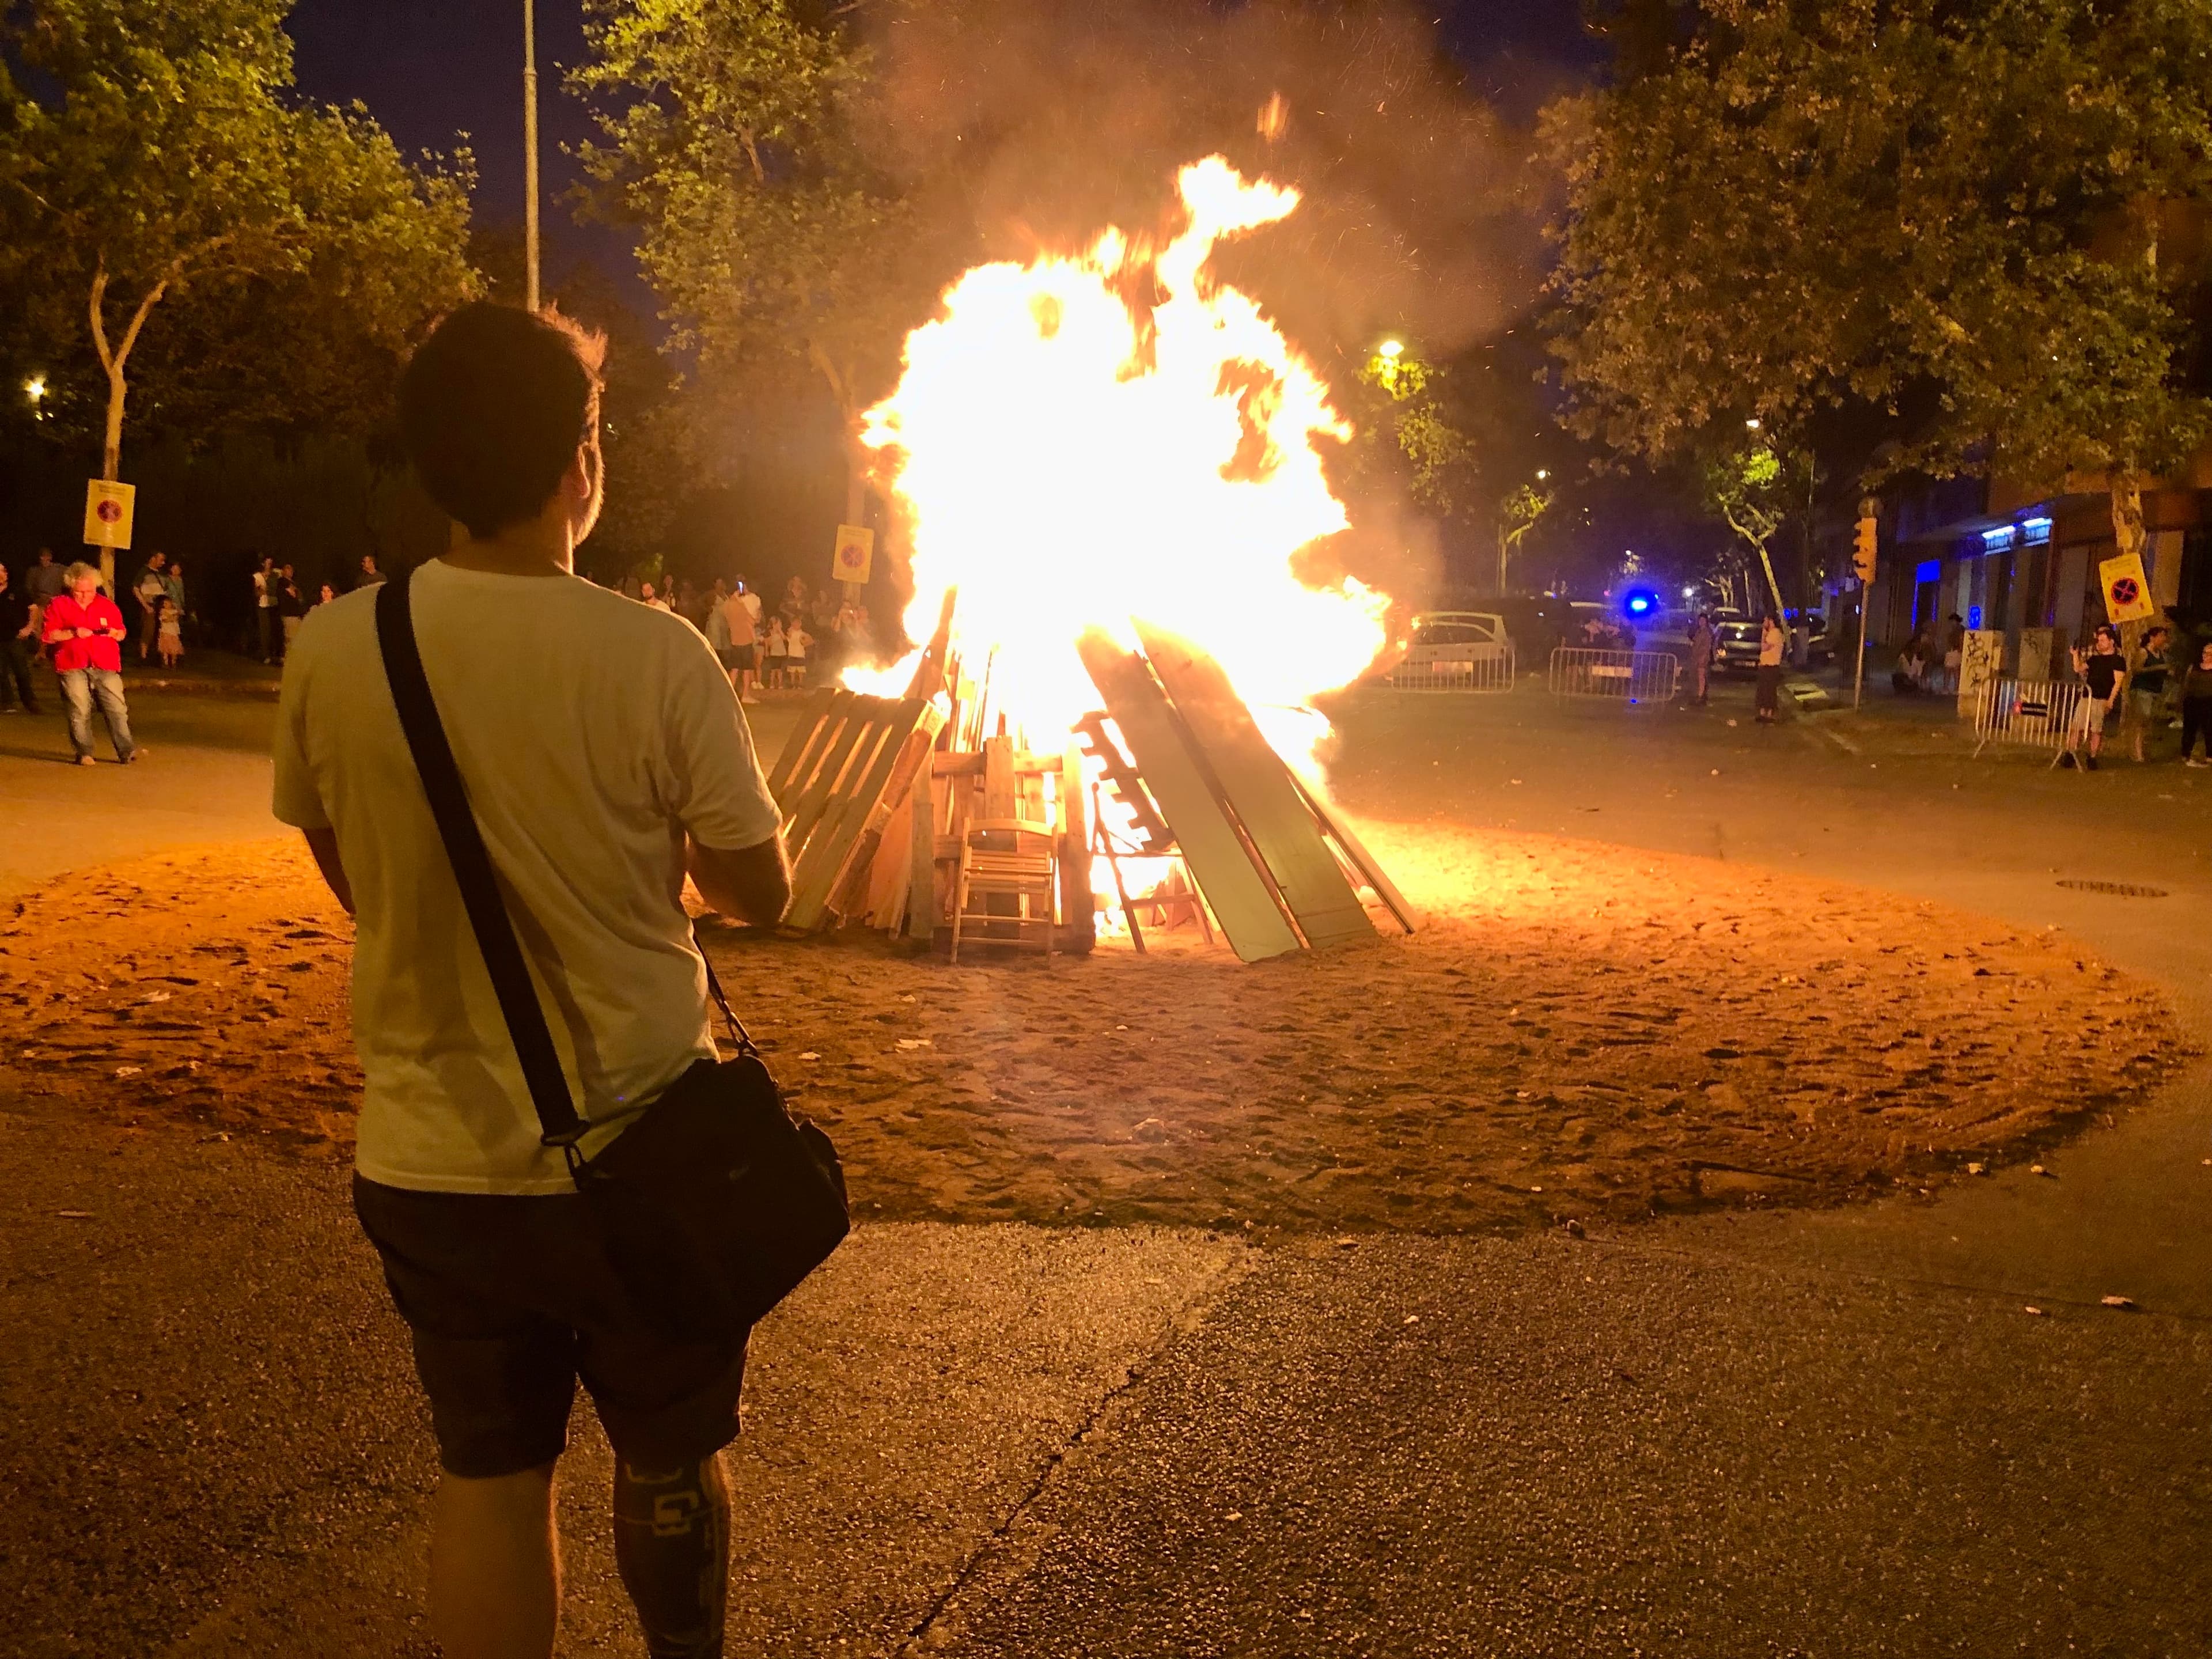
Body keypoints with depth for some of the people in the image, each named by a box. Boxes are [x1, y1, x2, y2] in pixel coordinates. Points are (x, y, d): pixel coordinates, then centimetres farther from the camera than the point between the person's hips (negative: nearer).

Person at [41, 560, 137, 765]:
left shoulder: (107, 605, 13)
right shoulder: (59, 606, 5)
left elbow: (122, 633, 19)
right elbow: (49, 635, 0)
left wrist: (115, 633, -5)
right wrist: (73, 633, -14)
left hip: (106, 666, 2)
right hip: (73, 668, -2)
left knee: (117, 708, -6)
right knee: (79, 712, -4)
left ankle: (126, 750, -5)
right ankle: (84, 753, 4)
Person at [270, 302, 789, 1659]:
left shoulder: (333, 652, -8)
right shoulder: (657, 659, -18)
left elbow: (357, 883, 6)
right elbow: (760, 893, -8)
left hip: (433, 1161, 2)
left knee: (489, 1474, 17)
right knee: (671, 1458, 20)